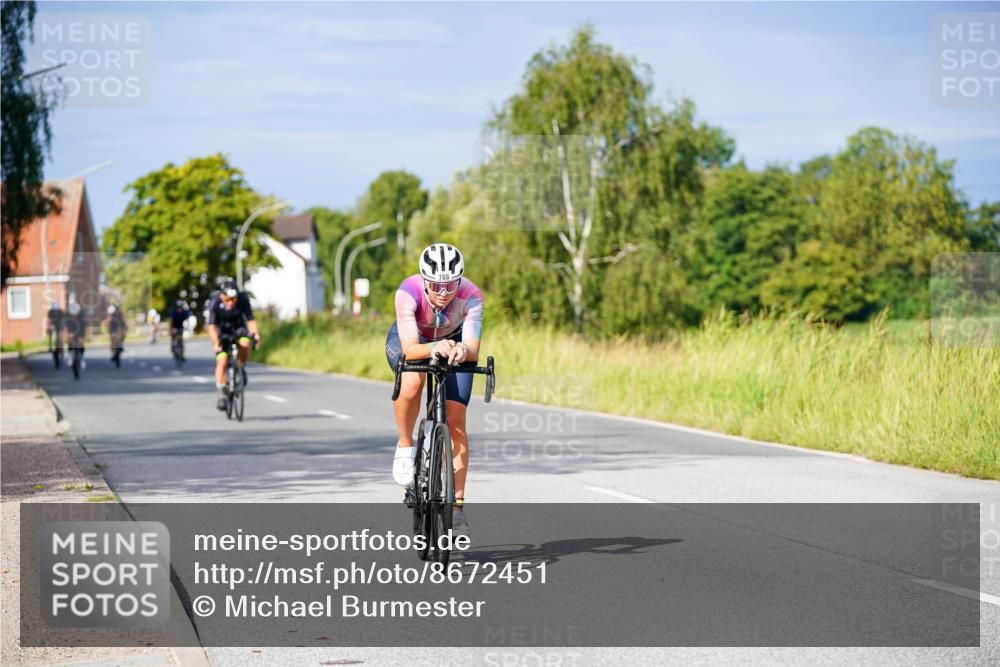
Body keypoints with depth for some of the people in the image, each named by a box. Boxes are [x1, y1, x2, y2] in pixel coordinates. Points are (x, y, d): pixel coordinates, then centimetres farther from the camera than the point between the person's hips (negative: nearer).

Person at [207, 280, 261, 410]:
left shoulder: (243, 299, -23)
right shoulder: (215, 302, -27)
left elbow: (250, 319, -22)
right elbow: (212, 325, -30)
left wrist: (256, 334, -40)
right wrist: (215, 342, -45)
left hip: (238, 327, 1)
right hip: (222, 331, -1)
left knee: (245, 344, -32)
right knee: (222, 361, -18)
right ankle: (221, 395, -11)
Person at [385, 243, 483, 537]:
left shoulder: (471, 296, -33)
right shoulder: (408, 291, -36)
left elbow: (473, 349, -40)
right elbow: (410, 348, -43)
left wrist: (463, 351, -63)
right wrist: (434, 348, -63)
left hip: (454, 342, 1)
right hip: (408, 340, -1)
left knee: (456, 423, -9)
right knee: (412, 382, -36)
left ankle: (457, 505, -1)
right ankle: (405, 446, -11)